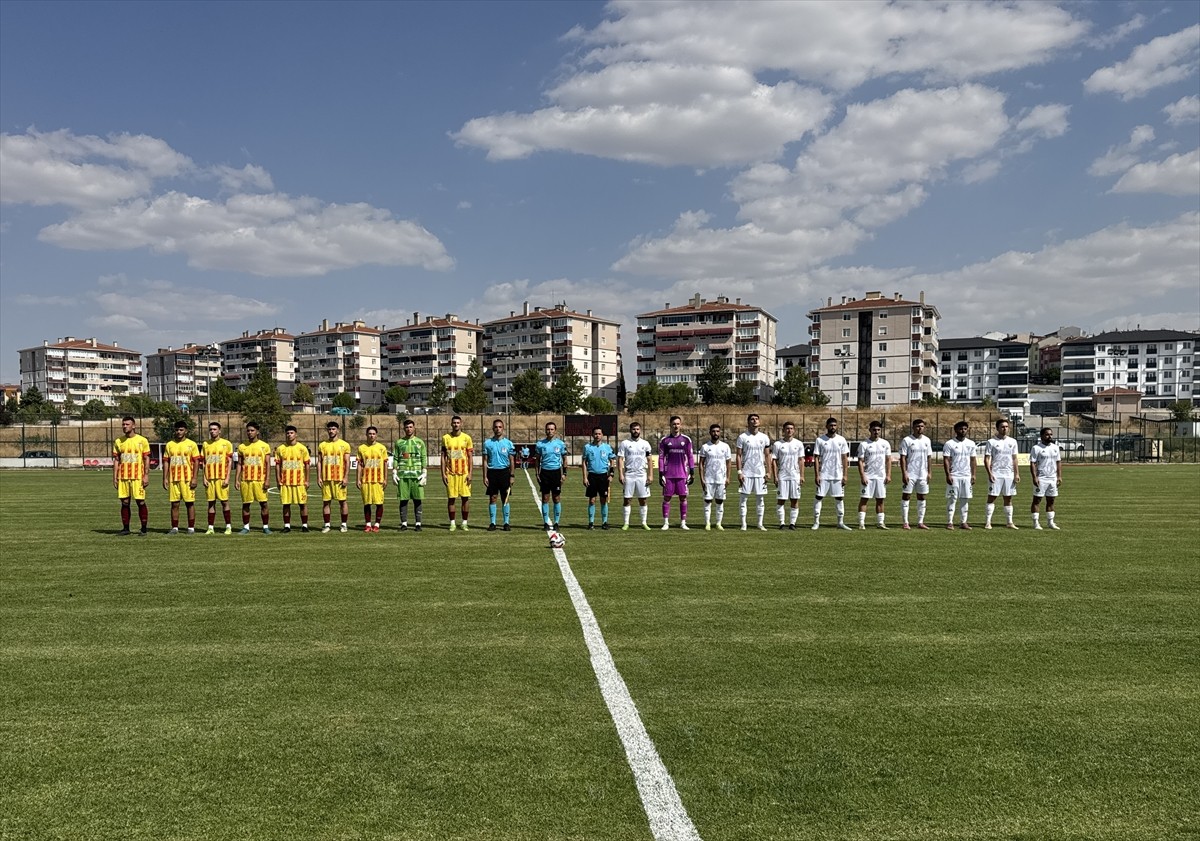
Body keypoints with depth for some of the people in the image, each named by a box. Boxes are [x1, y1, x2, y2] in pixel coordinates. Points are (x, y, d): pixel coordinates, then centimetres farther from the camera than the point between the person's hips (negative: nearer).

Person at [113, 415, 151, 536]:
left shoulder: (142, 440, -1)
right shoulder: (118, 442, 9)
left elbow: (146, 459, -1)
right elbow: (116, 460, 11)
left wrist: (146, 475, -8)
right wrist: (115, 477, 5)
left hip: (137, 477, -4)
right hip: (123, 477, 4)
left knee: (140, 502, -2)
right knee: (124, 502, 6)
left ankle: (144, 529, 3)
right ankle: (125, 528, 13)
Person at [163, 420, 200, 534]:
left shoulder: (191, 444, 0)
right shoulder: (169, 445, 9)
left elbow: (196, 462, -2)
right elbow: (166, 462, 10)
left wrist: (194, 478, -9)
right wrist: (165, 478, 3)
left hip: (187, 479, -3)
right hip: (173, 479, 3)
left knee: (190, 503, 0)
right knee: (174, 504, 4)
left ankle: (191, 528, 6)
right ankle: (174, 528, 11)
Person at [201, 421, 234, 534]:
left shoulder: (226, 444, 0)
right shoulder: (205, 444, 10)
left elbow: (230, 462, -1)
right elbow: (204, 462, 13)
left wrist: (227, 478, -8)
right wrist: (204, 478, 4)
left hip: (222, 478, -3)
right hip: (209, 478, 3)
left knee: (224, 502, -1)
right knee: (211, 502, 6)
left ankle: (228, 527, 5)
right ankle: (211, 527, 9)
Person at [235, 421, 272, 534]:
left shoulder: (264, 446, 1)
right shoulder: (242, 446, 8)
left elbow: (268, 464, 0)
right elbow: (239, 464, 10)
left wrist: (267, 480, -8)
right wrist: (237, 479, 2)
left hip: (260, 480, -2)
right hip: (245, 480, 2)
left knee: (263, 503, -2)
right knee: (245, 504, 6)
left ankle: (266, 527, 6)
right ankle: (246, 527, 15)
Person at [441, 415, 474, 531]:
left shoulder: (466, 438, 3)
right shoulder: (446, 438, 4)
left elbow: (470, 457, 3)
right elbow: (443, 457, 5)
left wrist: (470, 473, -4)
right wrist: (443, 474, -2)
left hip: (464, 472, 0)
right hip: (450, 473, 0)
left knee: (465, 497, 0)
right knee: (451, 498, 1)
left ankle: (464, 523, 9)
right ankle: (452, 523, 10)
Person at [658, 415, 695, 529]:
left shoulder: (686, 440, 6)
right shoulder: (664, 440, 4)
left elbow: (690, 457, 9)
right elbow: (661, 458, 4)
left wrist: (692, 473, 3)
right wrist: (661, 474, -2)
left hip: (682, 474, 1)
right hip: (668, 474, -1)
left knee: (683, 497, 3)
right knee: (667, 498, 2)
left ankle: (683, 523, 10)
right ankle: (666, 523, 8)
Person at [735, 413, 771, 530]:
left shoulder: (764, 437, 7)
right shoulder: (742, 437, -1)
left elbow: (767, 456, 9)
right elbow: (739, 455, 0)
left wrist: (768, 472, 2)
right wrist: (739, 472, -8)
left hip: (760, 472, 2)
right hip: (746, 472, -2)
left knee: (761, 498, 4)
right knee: (744, 498, -1)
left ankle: (760, 524, 12)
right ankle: (743, 524, 5)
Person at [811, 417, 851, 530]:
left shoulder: (841, 440, 4)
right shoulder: (820, 440, -1)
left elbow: (845, 458, 5)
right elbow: (816, 458, -2)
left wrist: (845, 475, -2)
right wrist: (816, 475, -9)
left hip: (838, 476, 2)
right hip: (823, 475, -2)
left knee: (839, 498, 6)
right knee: (818, 497, -1)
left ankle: (841, 522, 14)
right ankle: (816, 522, 6)